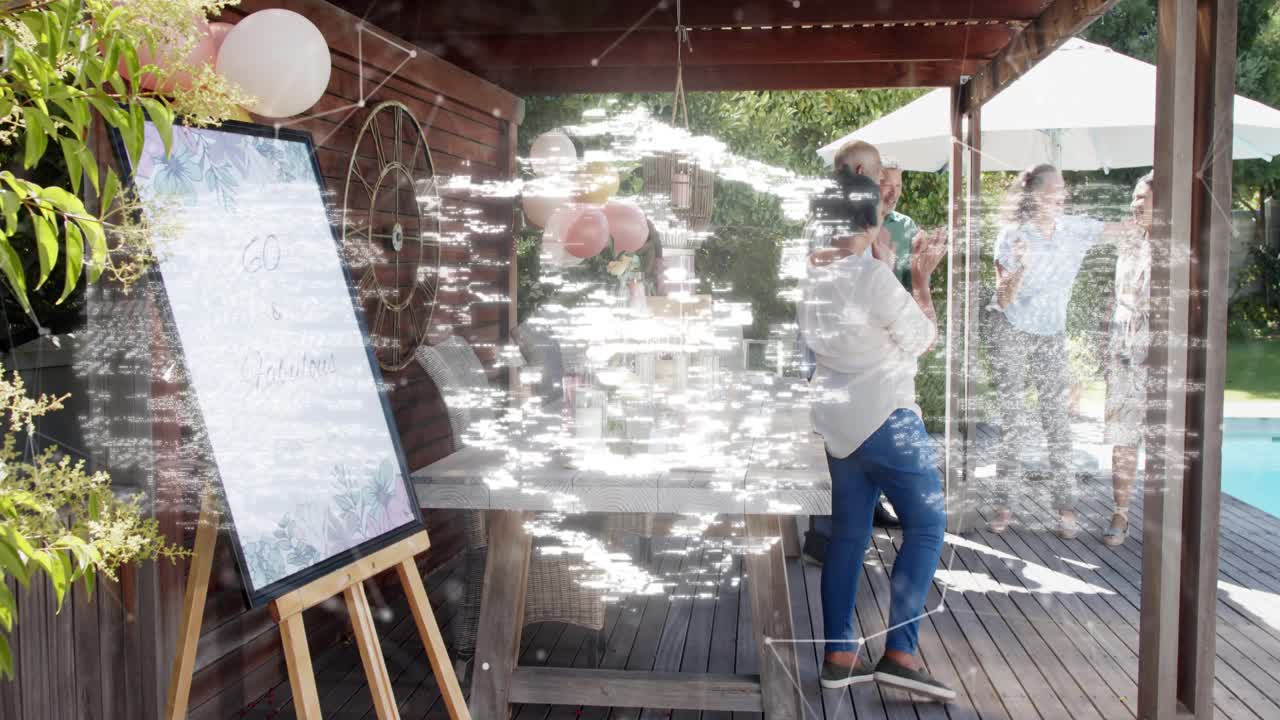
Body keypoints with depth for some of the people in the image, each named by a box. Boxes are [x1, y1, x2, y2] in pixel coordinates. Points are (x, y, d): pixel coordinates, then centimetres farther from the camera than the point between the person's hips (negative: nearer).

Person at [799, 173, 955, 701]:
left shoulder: (811, 273, 4)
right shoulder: (874, 275, -18)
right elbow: (924, 339, -7)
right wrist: (922, 279, 3)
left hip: (837, 416, 8)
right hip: (884, 416, -8)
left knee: (848, 534, 11)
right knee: (926, 525, 0)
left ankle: (838, 655, 14)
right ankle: (899, 653, -5)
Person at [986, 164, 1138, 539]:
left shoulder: (1073, 229, -6)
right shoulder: (1012, 236, -17)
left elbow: (1121, 228, 2)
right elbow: (1003, 300, -18)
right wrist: (1020, 269, -36)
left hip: (1051, 333, 3)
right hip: (1012, 332, -3)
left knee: (1057, 418, 0)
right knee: (1014, 420, -2)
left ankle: (1065, 505, 3)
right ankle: (1003, 503, 7)